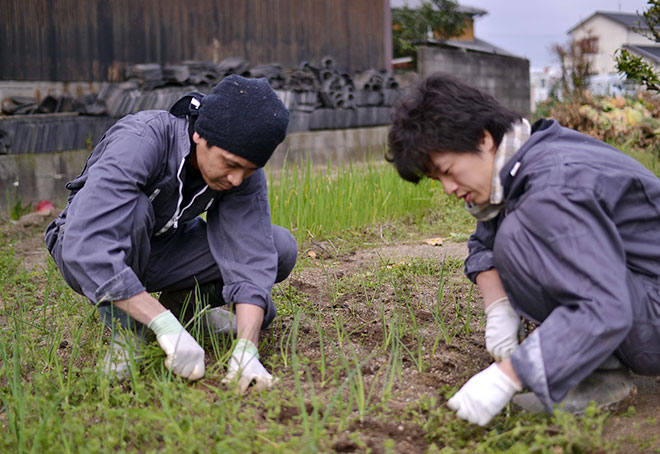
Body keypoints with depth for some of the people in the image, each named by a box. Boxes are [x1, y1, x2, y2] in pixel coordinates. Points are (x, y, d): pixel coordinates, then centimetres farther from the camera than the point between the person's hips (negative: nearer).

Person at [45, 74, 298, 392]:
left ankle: (182, 302, 8)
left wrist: (246, 350, -38)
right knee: (134, 208, -39)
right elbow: (86, 249, -45)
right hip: (82, 250, -4)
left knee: (280, 249, -14)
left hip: (157, 250, 5)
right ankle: (124, 329, -17)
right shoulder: (140, 140, -35)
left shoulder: (244, 167, -20)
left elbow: (252, 259, -23)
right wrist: (167, 327, -48)